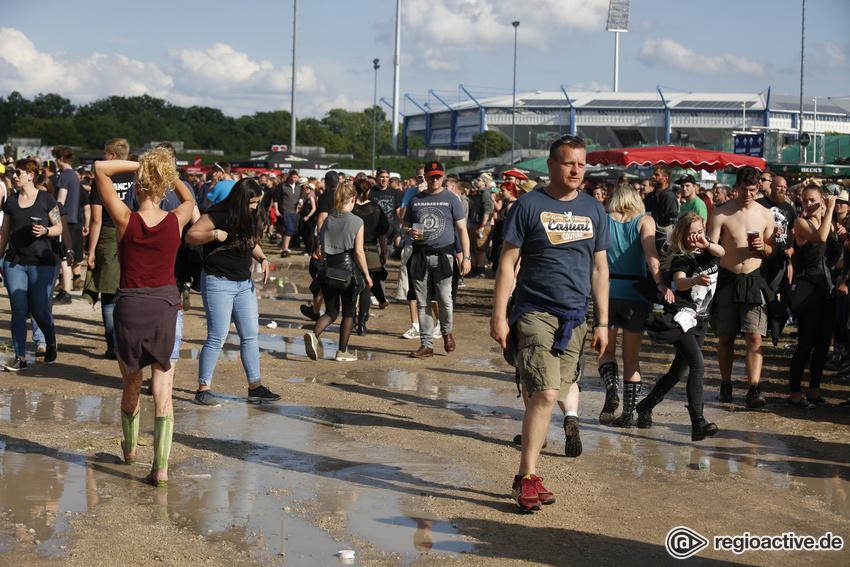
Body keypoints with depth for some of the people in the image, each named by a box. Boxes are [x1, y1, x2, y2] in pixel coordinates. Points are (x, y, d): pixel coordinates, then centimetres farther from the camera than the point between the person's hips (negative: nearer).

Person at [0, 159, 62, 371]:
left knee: (39, 311, 0)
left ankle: (51, 344, 29)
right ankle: (20, 358, 4)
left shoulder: (46, 199, -1)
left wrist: (45, 230, -17)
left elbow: (59, 227, 3)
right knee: (18, 310, -3)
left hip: (42, 262, -3)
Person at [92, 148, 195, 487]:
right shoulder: (175, 221, -6)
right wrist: (167, 172, 15)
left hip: (129, 308, 0)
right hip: (165, 308, 0)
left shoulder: (125, 220, -11)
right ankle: (161, 467, -2)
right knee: (163, 391, 3)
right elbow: (189, 199, 20)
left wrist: (136, 165, -5)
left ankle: (130, 448, 43)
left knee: (131, 385, 21)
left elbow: (100, 168, -4)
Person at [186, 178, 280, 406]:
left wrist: (263, 259, 3)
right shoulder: (218, 215, -14)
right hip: (218, 282, -7)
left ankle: (255, 386, 17)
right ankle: (203, 390, 2)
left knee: (251, 335, 9)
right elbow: (190, 235, -11)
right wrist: (214, 234, -26)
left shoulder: (251, 217, 7)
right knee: (217, 337, -7)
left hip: (244, 283, 7)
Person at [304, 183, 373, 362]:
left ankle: (314, 334, -15)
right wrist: (366, 275, -4)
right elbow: (358, 251, -12)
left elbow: (321, 251, 7)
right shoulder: (356, 222, -9)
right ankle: (342, 352, 16)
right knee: (348, 313, 11)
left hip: (329, 272, 4)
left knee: (331, 312, 13)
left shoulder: (327, 221, 4)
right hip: (348, 271, -4)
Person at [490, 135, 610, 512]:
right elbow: (507, 263, -2)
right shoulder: (529, 206, -3)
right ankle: (526, 478, -6)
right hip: (535, 313, -4)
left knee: (546, 396, 7)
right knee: (545, 395, -14)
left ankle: (526, 475, 16)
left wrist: (602, 323, 11)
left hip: (575, 318, 4)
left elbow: (599, 269, 15)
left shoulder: (594, 210, 11)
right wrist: (499, 316, -7)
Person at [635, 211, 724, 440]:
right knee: (698, 364, -23)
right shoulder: (681, 258, -9)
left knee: (678, 372, 13)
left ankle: (646, 406, 33)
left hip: (701, 321, 7)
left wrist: (706, 243, -33)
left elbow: (721, 251, -14)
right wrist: (696, 280, -50)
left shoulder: (708, 252, 8)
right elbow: (679, 282, -29)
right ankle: (698, 423, -29)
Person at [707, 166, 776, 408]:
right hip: (727, 279, -1)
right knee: (725, 337, 7)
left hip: (754, 280, 1)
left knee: (755, 337, -9)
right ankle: (726, 384, 21)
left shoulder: (766, 215, 5)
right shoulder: (721, 214, -2)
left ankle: (753, 389, -11)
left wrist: (763, 248, -9)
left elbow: (773, 250, 13)